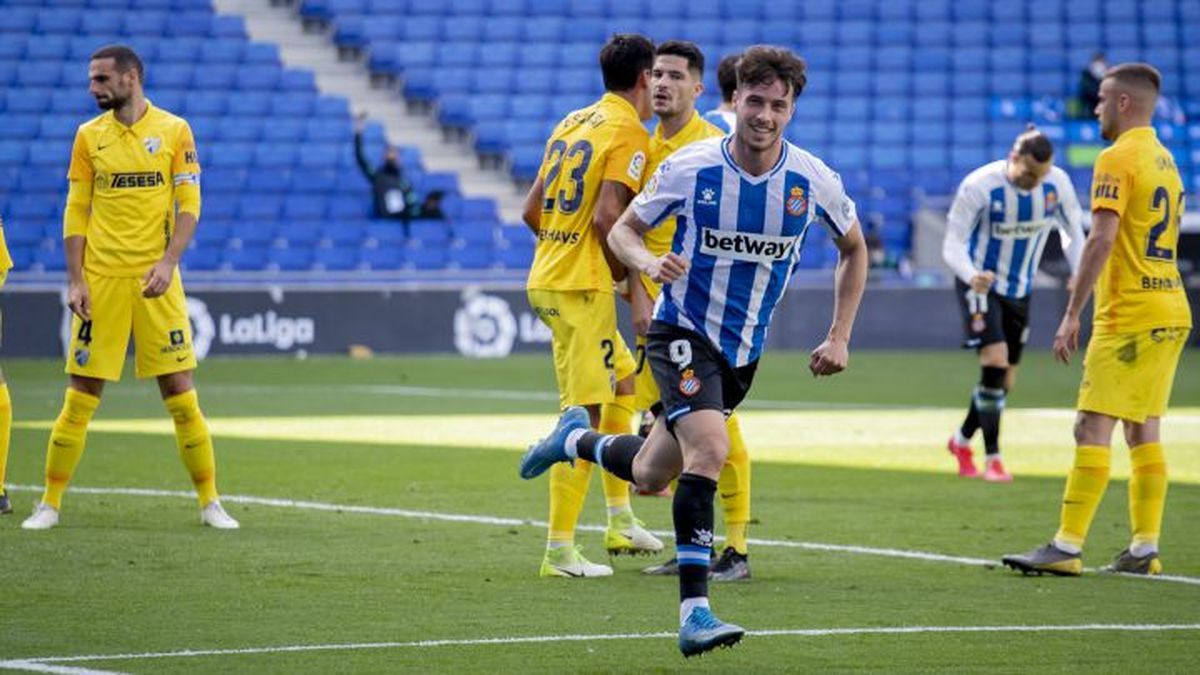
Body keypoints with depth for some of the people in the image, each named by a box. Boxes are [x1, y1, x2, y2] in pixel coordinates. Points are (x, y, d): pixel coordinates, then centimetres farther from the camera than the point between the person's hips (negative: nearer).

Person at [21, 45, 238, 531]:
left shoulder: (174, 131, 1)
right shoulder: (89, 136, 6)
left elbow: (189, 205, -1)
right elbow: (76, 211, 7)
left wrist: (168, 263, -15)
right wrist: (75, 280, -2)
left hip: (155, 280, -1)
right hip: (100, 280, 1)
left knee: (179, 391, -1)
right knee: (81, 395, 0)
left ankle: (210, 503, 8)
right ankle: (50, 503, 7)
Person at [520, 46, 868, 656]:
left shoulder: (813, 182, -9)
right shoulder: (690, 168, -15)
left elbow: (853, 248, 9)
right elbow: (624, 228, -1)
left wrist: (839, 338, 3)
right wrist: (650, 262, -24)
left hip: (743, 349, 4)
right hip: (681, 331, -4)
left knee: (650, 476, 13)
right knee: (709, 449, -27)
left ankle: (576, 438, 46)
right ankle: (694, 613, -25)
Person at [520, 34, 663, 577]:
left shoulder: (573, 123, 15)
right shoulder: (628, 133, -9)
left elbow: (531, 210, 15)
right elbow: (606, 216, -20)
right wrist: (626, 275, -7)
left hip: (546, 279, 9)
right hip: (582, 287, -9)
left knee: (623, 382, 24)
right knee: (585, 413, -7)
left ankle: (619, 521, 27)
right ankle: (559, 551, -10)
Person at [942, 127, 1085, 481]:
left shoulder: (1058, 184, -11)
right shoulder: (979, 186, -23)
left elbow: (1073, 233, 3)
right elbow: (953, 243, -20)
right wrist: (971, 274, -41)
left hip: (1019, 290, 5)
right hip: (981, 283, -5)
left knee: (1005, 381, 10)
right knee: (995, 361, -22)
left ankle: (962, 440, 35)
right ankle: (992, 458, -14)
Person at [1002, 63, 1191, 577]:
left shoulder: (1118, 159, -11)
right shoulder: (1166, 160, 17)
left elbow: (1102, 240, -18)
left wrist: (1072, 315, -17)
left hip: (1128, 316, -9)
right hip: (1170, 310, 9)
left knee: (1092, 428, -9)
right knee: (1144, 431, 10)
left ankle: (1068, 547, -13)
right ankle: (1144, 549, 9)